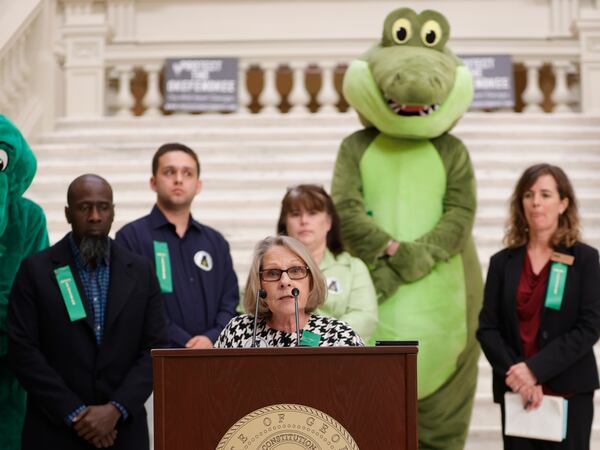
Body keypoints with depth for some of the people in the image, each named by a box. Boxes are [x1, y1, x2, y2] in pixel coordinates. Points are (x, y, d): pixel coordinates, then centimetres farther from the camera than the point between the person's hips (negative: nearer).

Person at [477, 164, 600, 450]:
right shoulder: (503, 262, 8)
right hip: (516, 392, 2)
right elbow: (487, 328, 3)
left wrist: (535, 369, -15)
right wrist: (515, 374, -13)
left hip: (569, 392, -2)